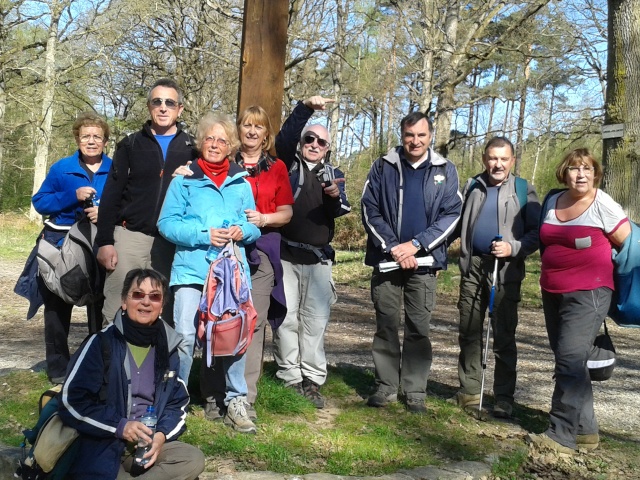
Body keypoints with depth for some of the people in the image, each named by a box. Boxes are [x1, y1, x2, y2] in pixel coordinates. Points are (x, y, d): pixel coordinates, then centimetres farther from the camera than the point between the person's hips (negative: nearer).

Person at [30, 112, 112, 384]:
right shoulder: (61, 168, 0)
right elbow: (40, 203, -4)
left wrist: (107, 212, -18)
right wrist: (72, 196, -18)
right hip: (62, 246, 0)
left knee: (100, 305, 7)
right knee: (58, 307, 6)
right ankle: (58, 368, 18)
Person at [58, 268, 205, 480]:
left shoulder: (167, 347, 7)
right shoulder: (101, 342, -7)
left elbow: (177, 403, 11)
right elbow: (71, 401, -10)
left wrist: (161, 434, -9)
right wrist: (119, 426, -16)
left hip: (149, 443, 5)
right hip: (101, 445, -5)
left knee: (194, 460, -22)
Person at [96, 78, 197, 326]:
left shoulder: (191, 149, 9)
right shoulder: (131, 145, 9)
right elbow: (111, 195, 5)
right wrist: (104, 241, -2)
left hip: (172, 242, 0)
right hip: (131, 236, 0)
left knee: (164, 312, 5)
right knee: (117, 313, -2)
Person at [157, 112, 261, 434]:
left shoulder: (241, 183, 14)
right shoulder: (184, 180, 4)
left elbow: (255, 224, 14)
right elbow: (167, 222, -4)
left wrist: (243, 231, -8)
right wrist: (203, 235, -16)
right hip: (192, 267, -3)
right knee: (184, 335, -9)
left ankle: (235, 402, 20)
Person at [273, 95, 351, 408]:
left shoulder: (334, 175, 14)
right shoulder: (289, 164, 8)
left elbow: (340, 212, 1)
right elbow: (284, 139, -12)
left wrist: (335, 197, -22)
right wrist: (306, 108, -22)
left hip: (318, 257, 2)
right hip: (285, 253, -2)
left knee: (316, 320, 0)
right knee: (286, 318, 0)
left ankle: (313, 381, 6)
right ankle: (290, 379, 7)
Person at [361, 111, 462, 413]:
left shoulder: (445, 171, 5)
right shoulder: (383, 167, 4)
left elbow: (451, 215, -1)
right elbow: (369, 210, -1)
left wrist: (416, 245, -12)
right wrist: (393, 247, -11)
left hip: (424, 261, 0)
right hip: (386, 259, 0)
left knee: (419, 328, 4)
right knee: (386, 325, 5)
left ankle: (415, 391, 12)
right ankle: (386, 386, 16)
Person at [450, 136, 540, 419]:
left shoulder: (523, 190, 0)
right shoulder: (472, 186, 12)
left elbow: (536, 232, -4)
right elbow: (459, 224, 17)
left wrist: (513, 248, -18)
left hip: (505, 271, -4)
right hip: (472, 266, 4)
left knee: (504, 337, 1)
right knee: (469, 332, 9)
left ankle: (504, 398, 9)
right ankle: (469, 391, 19)